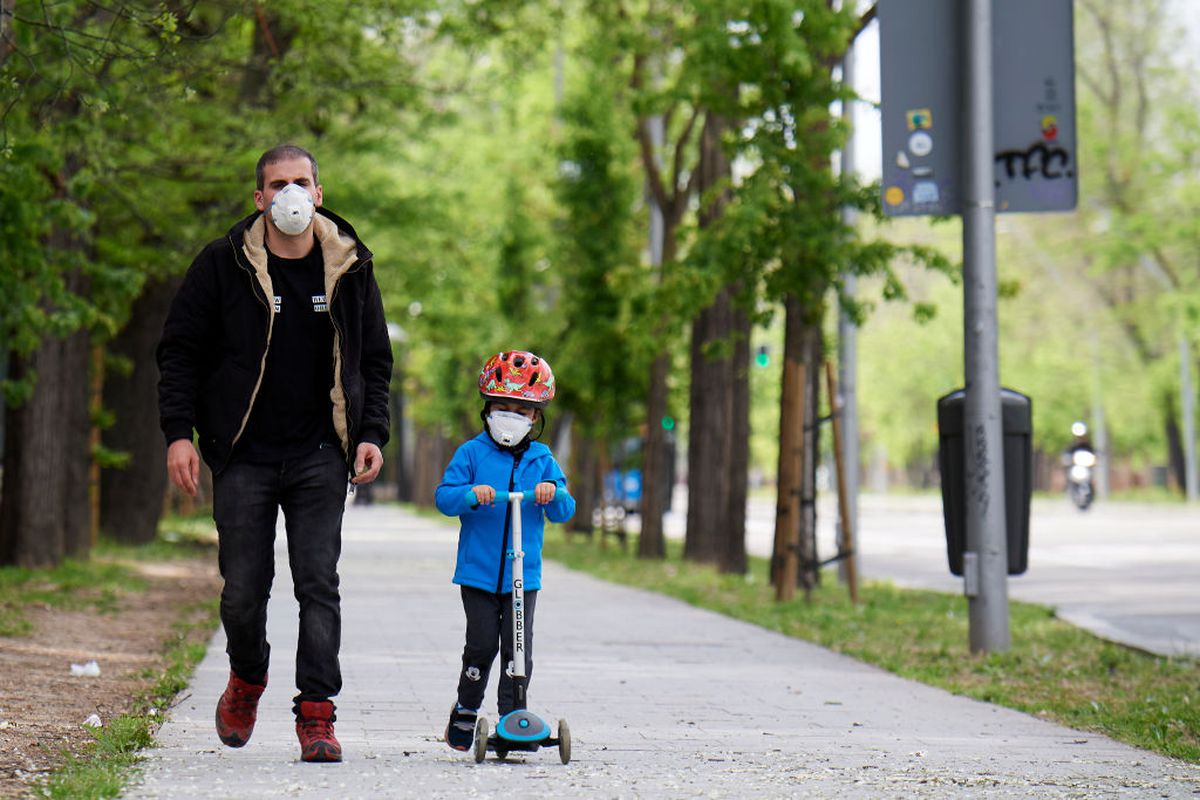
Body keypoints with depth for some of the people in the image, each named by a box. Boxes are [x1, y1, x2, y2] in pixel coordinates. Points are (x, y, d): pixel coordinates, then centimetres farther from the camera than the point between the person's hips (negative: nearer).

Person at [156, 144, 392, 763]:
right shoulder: (223, 265, -1)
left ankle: (316, 714, -6)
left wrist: (372, 434, 2)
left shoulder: (351, 269, 5)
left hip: (319, 456, 1)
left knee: (319, 583, -9)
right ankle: (246, 679, 31)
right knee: (243, 590, 1)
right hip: (244, 456, -1)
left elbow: (375, 359, 14)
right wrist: (178, 433, -7)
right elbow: (180, 351, 3)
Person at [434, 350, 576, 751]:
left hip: (523, 573, 2)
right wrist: (471, 494, -26)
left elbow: (564, 511, 5)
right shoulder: (472, 453, 2)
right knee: (482, 643, -4)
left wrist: (553, 493, -17)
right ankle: (466, 710, 16)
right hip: (478, 572, -2)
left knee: (518, 646, -2)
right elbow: (444, 497, -6)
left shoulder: (542, 460, 9)